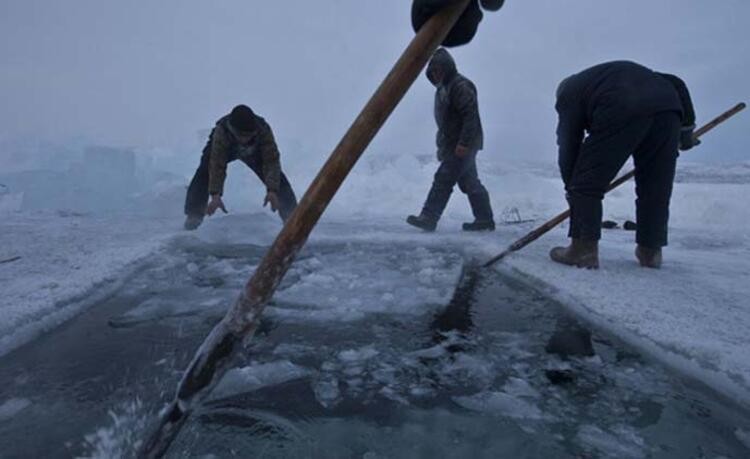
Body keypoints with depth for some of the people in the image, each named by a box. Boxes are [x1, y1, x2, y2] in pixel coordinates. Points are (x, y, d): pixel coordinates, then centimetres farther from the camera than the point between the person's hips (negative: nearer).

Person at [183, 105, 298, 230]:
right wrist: (215, 195, -52)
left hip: (254, 151, 1)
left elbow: (271, 161, -41)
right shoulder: (221, 132, -43)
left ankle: (290, 214, -1)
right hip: (224, 148, -1)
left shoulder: (264, 130, -42)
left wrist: (272, 190, -52)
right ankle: (194, 214, -9)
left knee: (275, 174, -14)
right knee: (204, 172, -23)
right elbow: (217, 165, -43)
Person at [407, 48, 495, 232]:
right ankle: (485, 219, 19)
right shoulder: (443, 87, 18)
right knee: (469, 182, 12)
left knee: (443, 180, -10)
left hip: (461, 147, -10)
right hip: (452, 145, 10)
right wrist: (443, 145, 19)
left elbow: (471, 115, -21)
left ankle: (428, 218, -6)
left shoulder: (460, 85, -13)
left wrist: (463, 143, -26)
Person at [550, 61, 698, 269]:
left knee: (587, 183, 4)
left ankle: (584, 249, 1)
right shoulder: (629, 70, 42)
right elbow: (676, 84, 30)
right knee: (656, 187, 15)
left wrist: (571, 189, 21)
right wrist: (686, 126, 30)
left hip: (621, 113, -6)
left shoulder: (569, 92, 23)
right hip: (668, 110, 6)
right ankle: (650, 251, 22)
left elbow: (569, 146, 15)